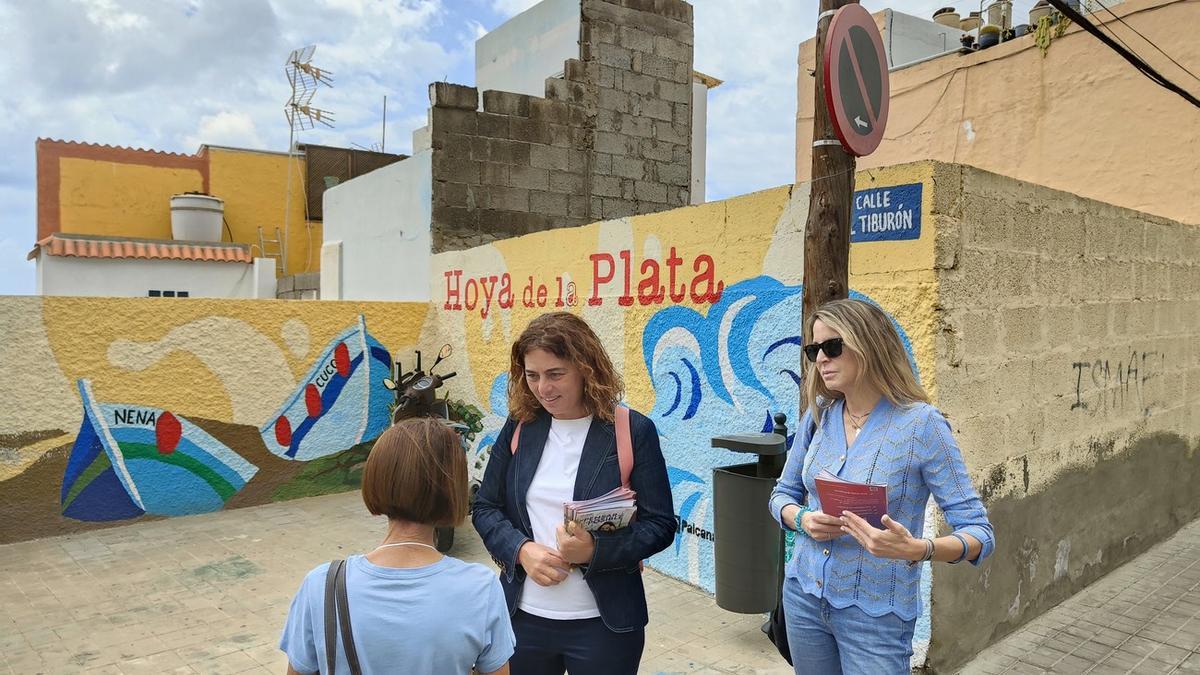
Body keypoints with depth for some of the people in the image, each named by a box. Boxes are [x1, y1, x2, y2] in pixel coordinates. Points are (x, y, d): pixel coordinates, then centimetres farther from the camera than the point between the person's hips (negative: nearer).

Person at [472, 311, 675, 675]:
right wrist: (522, 550, -13)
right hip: (522, 616, 3)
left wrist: (594, 551, -23)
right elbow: (485, 507, 5)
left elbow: (660, 525, -8)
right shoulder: (519, 426, 0)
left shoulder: (633, 431, -10)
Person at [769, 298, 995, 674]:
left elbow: (979, 532, -15)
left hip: (875, 614, -4)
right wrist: (801, 519, -14)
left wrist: (916, 549, -34)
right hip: (803, 597, 5)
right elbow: (783, 494, 9)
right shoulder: (819, 415, -2)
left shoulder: (920, 423, -16)